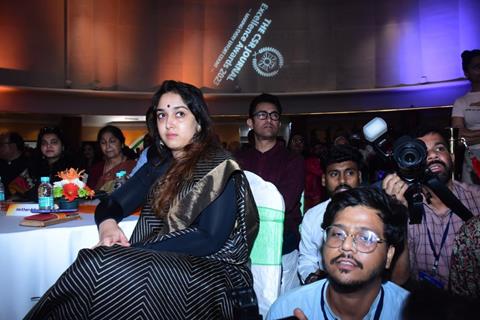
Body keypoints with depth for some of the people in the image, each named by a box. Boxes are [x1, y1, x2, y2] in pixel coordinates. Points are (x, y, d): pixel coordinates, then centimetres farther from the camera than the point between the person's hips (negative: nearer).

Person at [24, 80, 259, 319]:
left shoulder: (219, 167, -6)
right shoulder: (159, 166, 13)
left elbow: (211, 239, -16)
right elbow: (110, 205, 10)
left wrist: (136, 251, -19)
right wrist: (107, 225, -15)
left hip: (206, 270, -5)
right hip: (156, 262, 5)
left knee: (96, 265, -23)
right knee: (95, 263, -23)